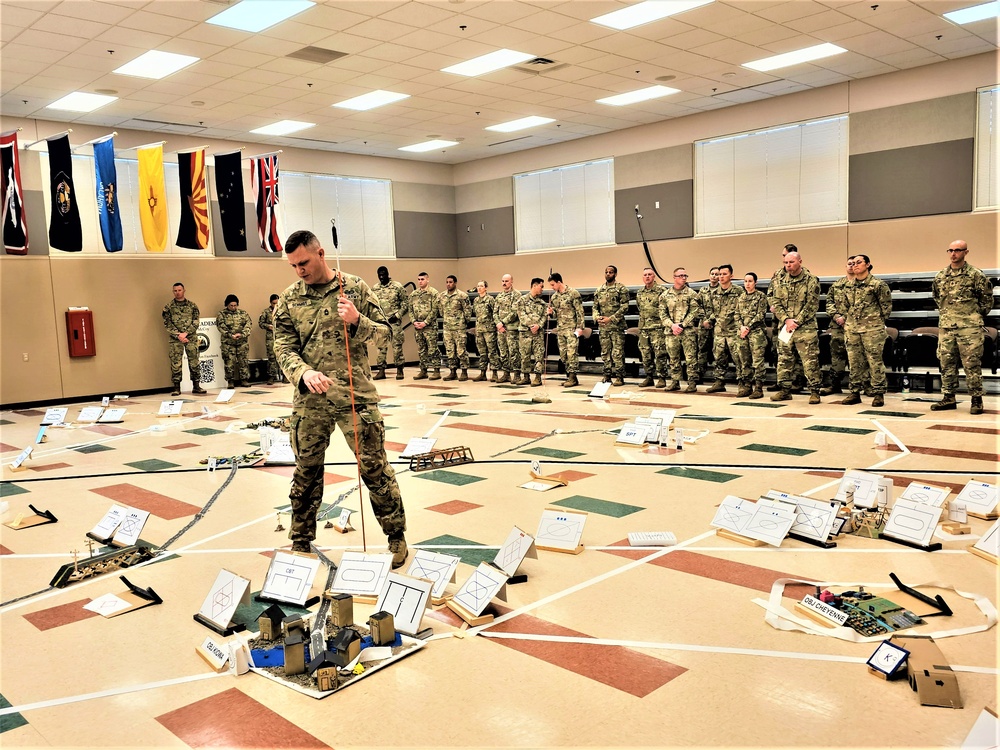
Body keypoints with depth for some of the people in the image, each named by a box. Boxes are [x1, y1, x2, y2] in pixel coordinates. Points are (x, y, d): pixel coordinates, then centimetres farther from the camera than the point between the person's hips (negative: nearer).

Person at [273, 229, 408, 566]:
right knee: (306, 471, 12)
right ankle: (300, 541, 28)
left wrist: (357, 321, -18)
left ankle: (396, 536, 17)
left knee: (374, 466, 2)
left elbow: (383, 331, 3)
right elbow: (283, 348, -1)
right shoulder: (288, 300, 4)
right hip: (309, 400, 2)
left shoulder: (355, 288, 1)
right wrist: (304, 373, -20)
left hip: (356, 395, -2)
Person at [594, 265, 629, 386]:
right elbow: (595, 306, 17)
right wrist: (597, 316, -4)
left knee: (618, 352, -6)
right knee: (605, 352, 8)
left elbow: (624, 307, -9)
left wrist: (611, 318, -16)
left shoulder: (621, 288, -2)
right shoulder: (599, 290, 14)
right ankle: (607, 376, 16)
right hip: (602, 326, 5)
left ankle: (619, 377, 0)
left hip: (617, 326, -5)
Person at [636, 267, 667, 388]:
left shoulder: (661, 291, -5)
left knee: (660, 354, -6)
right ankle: (649, 377, 16)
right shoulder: (639, 293, 14)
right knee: (645, 354, 7)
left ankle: (661, 378, -1)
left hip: (657, 327, -6)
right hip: (643, 327, 6)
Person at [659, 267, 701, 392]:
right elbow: (662, 314, 5)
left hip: (688, 331, -3)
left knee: (690, 358, -5)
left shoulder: (692, 294, 3)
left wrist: (682, 325, -14)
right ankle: (675, 382, 18)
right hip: (670, 331, 3)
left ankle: (692, 383, -1)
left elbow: (694, 313, -4)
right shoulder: (665, 295, 10)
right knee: (673, 359, 9)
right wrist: (672, 325, -10)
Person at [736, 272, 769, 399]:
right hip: (742, 332, 6)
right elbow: (737, 314, 13)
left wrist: (749, 327, -13)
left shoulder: (761, 296, 0)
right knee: (745, 361, 9)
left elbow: (761, 314, -7)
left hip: (756, 331, -6)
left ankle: (759, 388, -6)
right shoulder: (741, 297, 16)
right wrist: (741, 327, -5)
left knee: (758, 361, -8)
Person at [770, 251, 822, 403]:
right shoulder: (780, 282, 11)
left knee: (810, 361, -4)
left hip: (805, 328, -4)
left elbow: (812, 305, -8)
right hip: (785, 328, 5)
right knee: (784, 360, 8)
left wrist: (796, 322, -15)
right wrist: (786, 320, -10)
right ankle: (785, 390, 17)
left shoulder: (811, 281, -2)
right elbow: (775, 304, 6)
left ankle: (814, 391, 3)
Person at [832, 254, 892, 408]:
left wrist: (876, 321, 1)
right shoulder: (848, 287, 13)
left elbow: (887, 305, 1)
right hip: (852, 329, 5)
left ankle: (878, 394, 2)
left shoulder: (878, 284, -3)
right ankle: (855, 392, 15)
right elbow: (839, 304, 21)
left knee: (875, 361, -4)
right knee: (854, 362, 8)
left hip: (872, 329, -5)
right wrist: (839, 317, 9)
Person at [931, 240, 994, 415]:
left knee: (972, 364, -3)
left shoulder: (975, 274, -4)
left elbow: (987, 298, 3)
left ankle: (977, 400, 3)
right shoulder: (940, 276, 9)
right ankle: (948, 398, 15)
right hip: (946, 327, 5)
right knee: (946, 363, 7)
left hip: (969, 327, -5)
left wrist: (978, 315, 5)